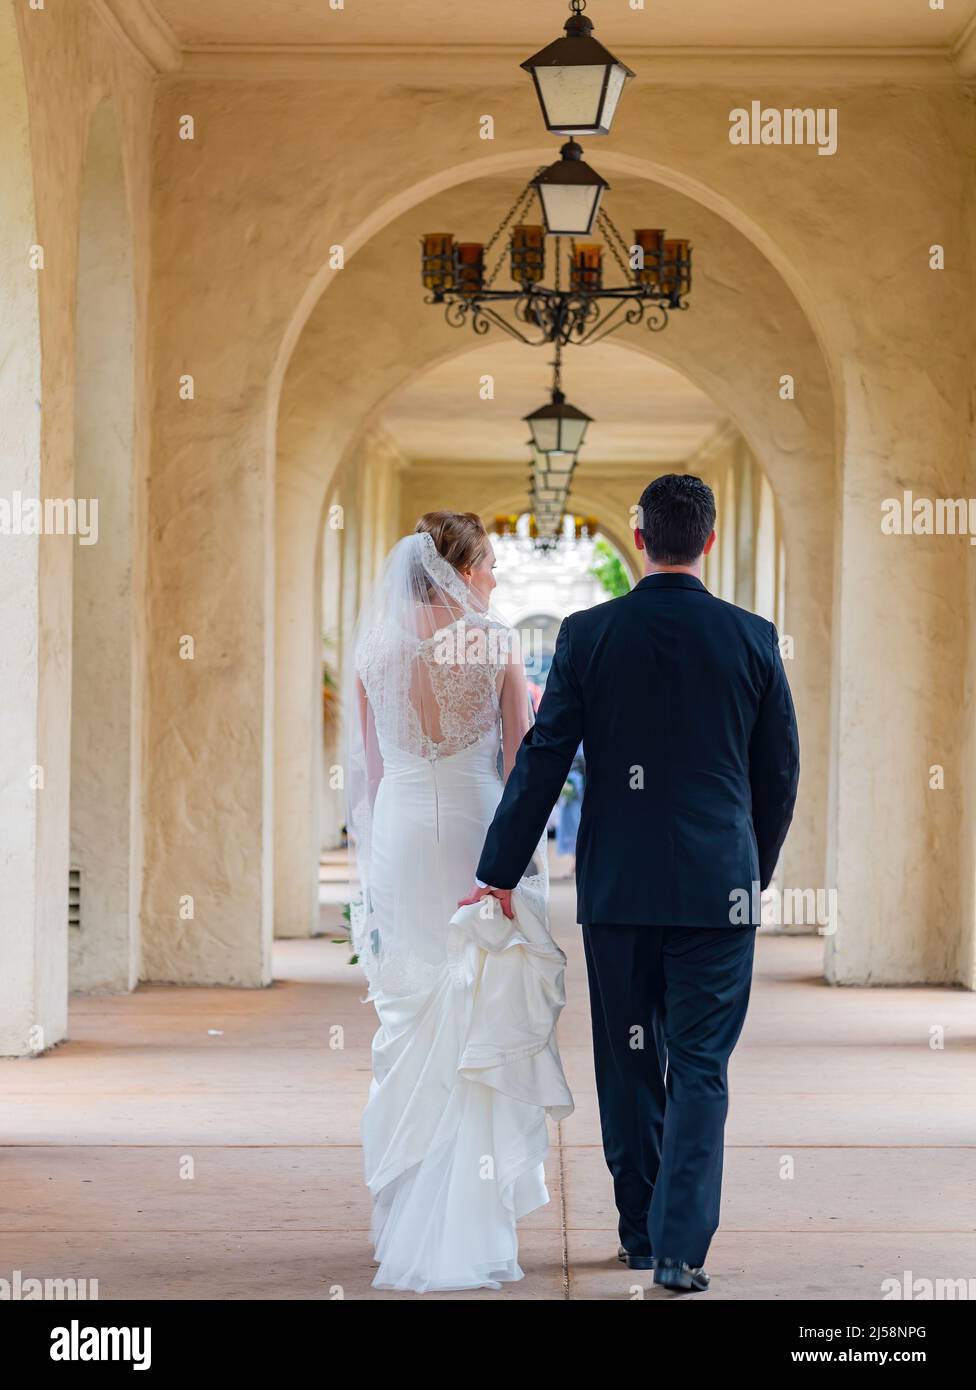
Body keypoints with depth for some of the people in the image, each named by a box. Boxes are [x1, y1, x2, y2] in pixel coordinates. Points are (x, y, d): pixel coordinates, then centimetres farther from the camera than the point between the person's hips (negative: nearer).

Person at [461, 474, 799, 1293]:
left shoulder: (588, 634, -4)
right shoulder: (752, 639, -3)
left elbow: (542, 761, -3)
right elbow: (780, 772, 4)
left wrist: (499, 873, 3)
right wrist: (758, 867, 19)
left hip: (616, 884, 1)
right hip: (718, 886, 0)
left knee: (628, 1063, 13)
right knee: (701, 1068, 2)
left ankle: (640, 1231, 23)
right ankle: (681, 1247, -7)